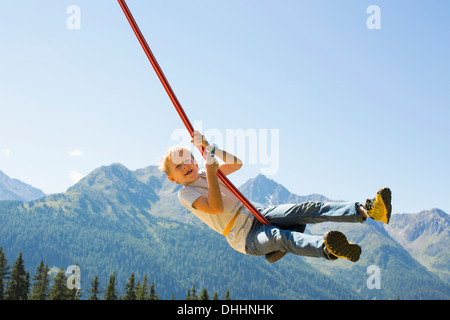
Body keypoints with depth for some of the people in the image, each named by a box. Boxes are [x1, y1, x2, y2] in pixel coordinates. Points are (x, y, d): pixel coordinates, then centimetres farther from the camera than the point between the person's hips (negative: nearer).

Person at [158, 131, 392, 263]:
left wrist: (210, 149, -11)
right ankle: (327, 248, -69)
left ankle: (366, 210, -30)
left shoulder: (203, 173, 14)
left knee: (305, 210, -16)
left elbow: (237, 163, 2)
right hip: (245, 237, -6)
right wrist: (210, 170, -23)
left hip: (257, 213, 7)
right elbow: (216, 207, -23)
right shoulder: (185, 194, -6)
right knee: (278, 236, -39)